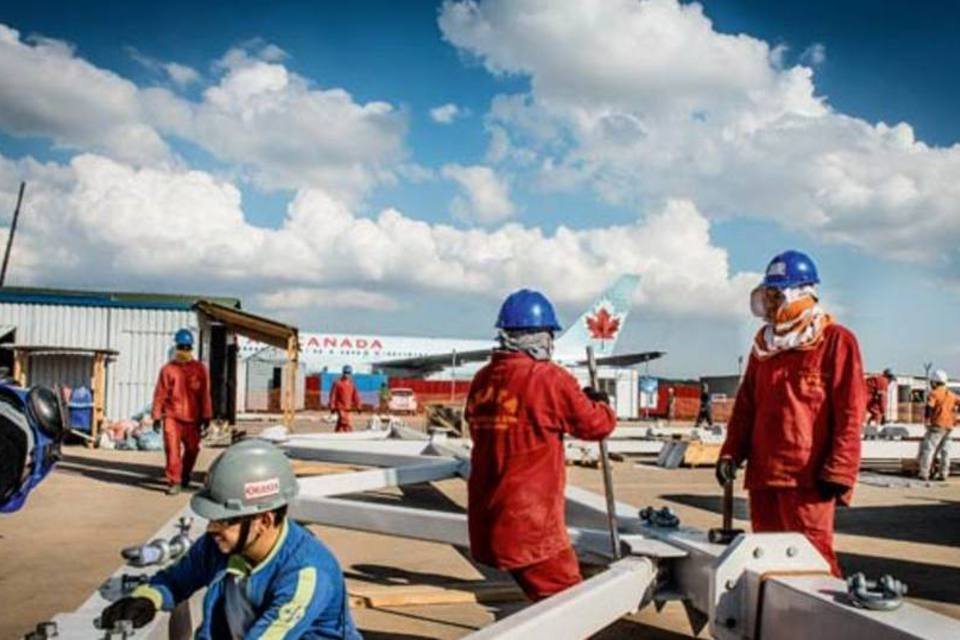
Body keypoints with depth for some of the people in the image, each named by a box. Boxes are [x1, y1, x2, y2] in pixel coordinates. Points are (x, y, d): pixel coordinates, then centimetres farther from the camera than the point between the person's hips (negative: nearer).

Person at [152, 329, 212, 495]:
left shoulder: (199, 369, 4)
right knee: (172, 449, -9)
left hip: (192, 417, 1)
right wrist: (156, 415, 0)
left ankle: (185, 474, 35)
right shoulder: (168, 369, 3)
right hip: (172, 416, -1)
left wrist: (206, 416, 2)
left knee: (192, 449, 10)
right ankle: (174, 482, -2)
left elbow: (204, 394, 4)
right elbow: (160, 393, 3)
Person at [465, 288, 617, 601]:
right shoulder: (549, 378, -14)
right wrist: (600, 403, 18)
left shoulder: (482, 380, 4)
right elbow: (597, 424, -4)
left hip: (487, 523, 7)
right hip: (530, 526, -7)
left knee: (546, 599, 22)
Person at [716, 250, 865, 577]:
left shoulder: (836, 341, -3)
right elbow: (745, 405, 19)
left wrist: (838, 472, -13)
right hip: (762, 474, 7)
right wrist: (731, 452, 8)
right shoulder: (764, 344, 17)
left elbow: (850, 414, -8)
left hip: (808, 477, -6)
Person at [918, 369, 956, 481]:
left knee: (928, 448, -4)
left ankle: (924, 473, -8)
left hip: (937, 425, -7)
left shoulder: (934, 393, -8)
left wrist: (926, 419, -9)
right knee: (944, 450, 12)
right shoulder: (951, 394, 13)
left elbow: (929, 407, -18)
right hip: (948, 426, 7)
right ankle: (943, 474, 15)